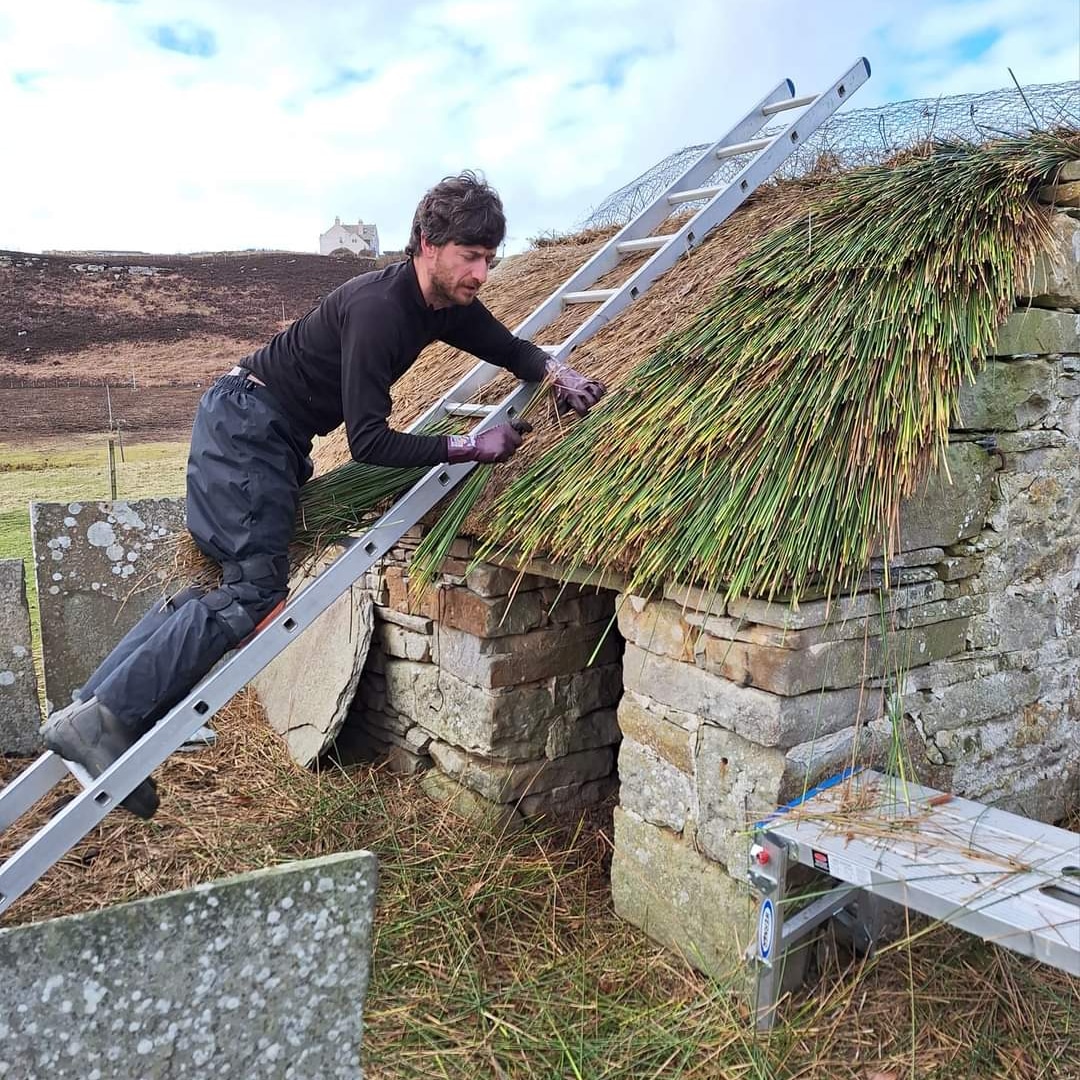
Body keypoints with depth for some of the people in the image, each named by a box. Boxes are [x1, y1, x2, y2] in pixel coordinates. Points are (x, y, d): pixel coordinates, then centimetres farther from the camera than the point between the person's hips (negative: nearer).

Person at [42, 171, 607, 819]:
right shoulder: (379, 308, -25)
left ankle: (93, 707, 11)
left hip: (277, 436, 9)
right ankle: (101, 719, -12)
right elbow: (369, 441, -27)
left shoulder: (447, 304, 2)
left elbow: (509, 348, 18)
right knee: (255, 589, -16)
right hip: (244, 422, -9)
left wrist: (557, 372, -2)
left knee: (226, 580, 6)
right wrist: (468, 448, -25)